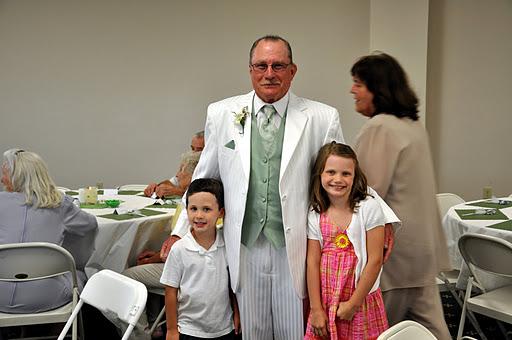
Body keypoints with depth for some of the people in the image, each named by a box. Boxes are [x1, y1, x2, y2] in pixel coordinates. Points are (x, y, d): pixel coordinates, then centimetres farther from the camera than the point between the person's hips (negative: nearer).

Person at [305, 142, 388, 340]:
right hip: (326, 302, 3)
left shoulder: (368, 208, -11)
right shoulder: (315, 215, -1)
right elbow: (312, 263, -1)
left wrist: (353, 303, -10)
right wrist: (316, 309, -5)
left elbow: (375, 260, -11)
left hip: (362, 300, -2)